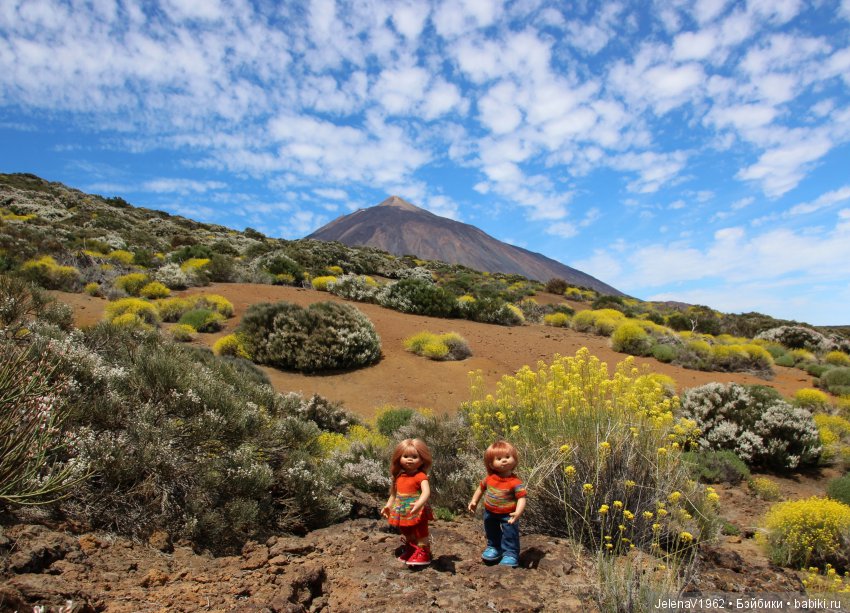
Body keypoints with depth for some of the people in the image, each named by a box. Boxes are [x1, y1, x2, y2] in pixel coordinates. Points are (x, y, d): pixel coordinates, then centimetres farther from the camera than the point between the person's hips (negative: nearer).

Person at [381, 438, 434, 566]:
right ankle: (410, 551, 42)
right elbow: (394, 493, 16)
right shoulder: (399, 476, 2)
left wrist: (419, 503, -48)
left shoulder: (420, 476, -19)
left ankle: (423, 554, 19)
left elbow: (426, 491, -33)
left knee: (420, 532, 5)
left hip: (417, 512, -8)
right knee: (406, 534, 23)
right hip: (403, 512, 8)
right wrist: (388, 505, 16)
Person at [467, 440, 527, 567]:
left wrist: (518, 512, -40)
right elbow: (481, 488, 7)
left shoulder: (516, 482, -24)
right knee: (491, 533, 25)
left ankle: (510, 555, 21)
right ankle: (493, 548, 49)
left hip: (507, 515, -5)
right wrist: (474, 501, 2)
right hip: (490, 513, 5)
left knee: (510, 536, 2)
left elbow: (521, 498, -27)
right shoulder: (489, 478, -10)